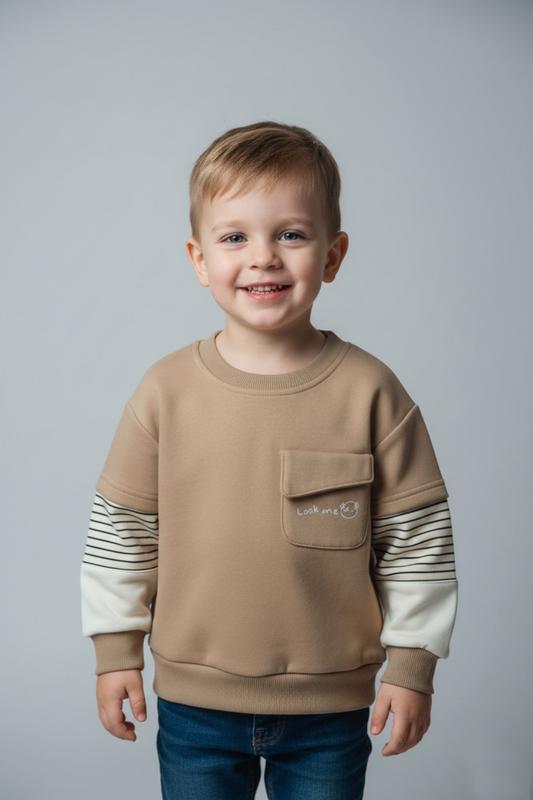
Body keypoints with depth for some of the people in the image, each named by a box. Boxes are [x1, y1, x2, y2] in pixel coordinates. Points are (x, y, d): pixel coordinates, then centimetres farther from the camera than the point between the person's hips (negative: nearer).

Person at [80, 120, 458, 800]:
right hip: (194, 704, 1)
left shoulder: (370, 391, -10)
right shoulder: (165, 390, -8)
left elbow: (416, 535, -4)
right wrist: (115, 650, 3)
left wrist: (411, 665, -2)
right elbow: (121, 526, 1)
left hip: (330, 710, 0)